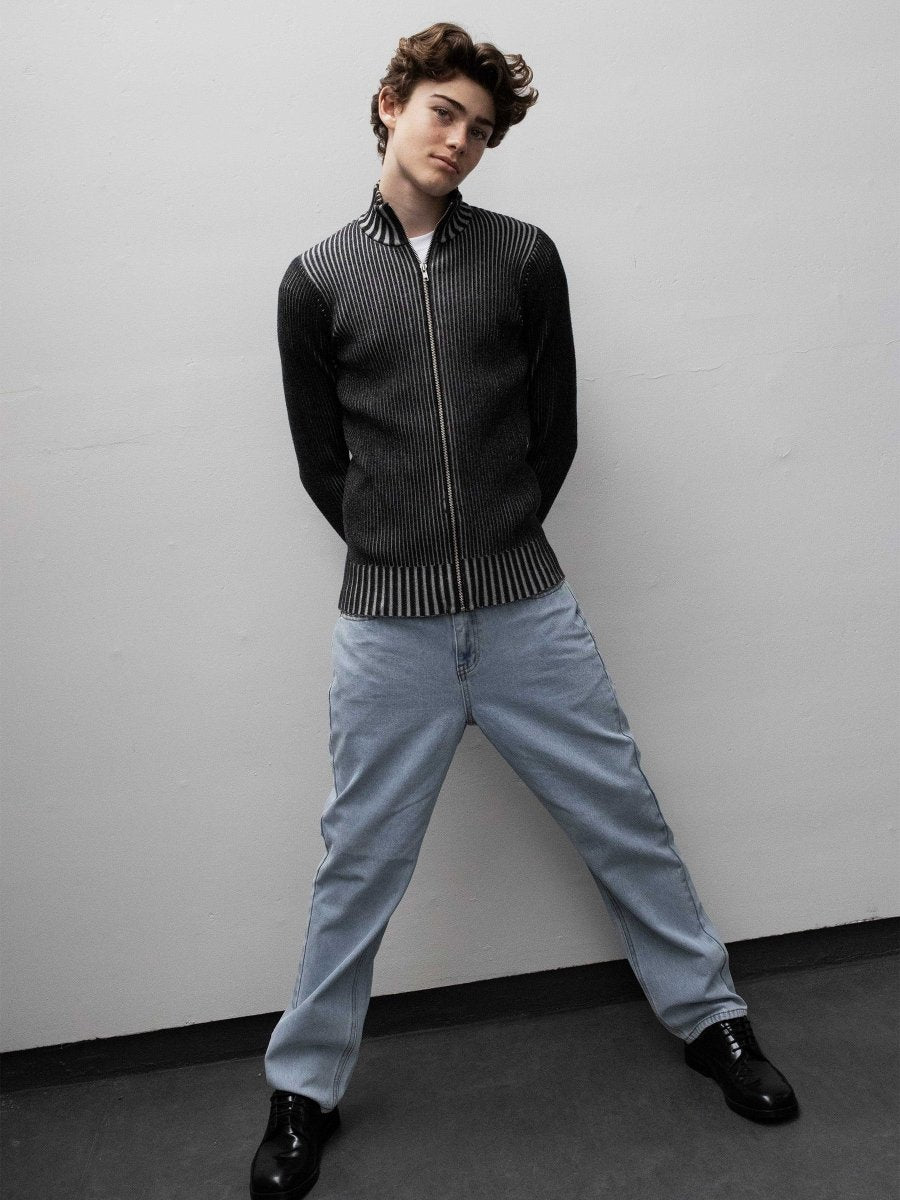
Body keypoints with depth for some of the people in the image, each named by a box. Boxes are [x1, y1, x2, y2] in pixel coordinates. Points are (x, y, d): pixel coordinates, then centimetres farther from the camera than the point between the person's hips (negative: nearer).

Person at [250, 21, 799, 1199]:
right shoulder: (318, 281, 3)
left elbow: (554, 433, 6)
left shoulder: (525, 256, 4)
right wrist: (408, 558, 8)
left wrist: (494, 549, 9)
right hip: (387, 628, 0)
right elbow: (322, 462, 6)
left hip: (528, 609, 1)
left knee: (626, 821, 11)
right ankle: (305, 1090, 31)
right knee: (361, 864, 10)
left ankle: (710, 1015, 35)